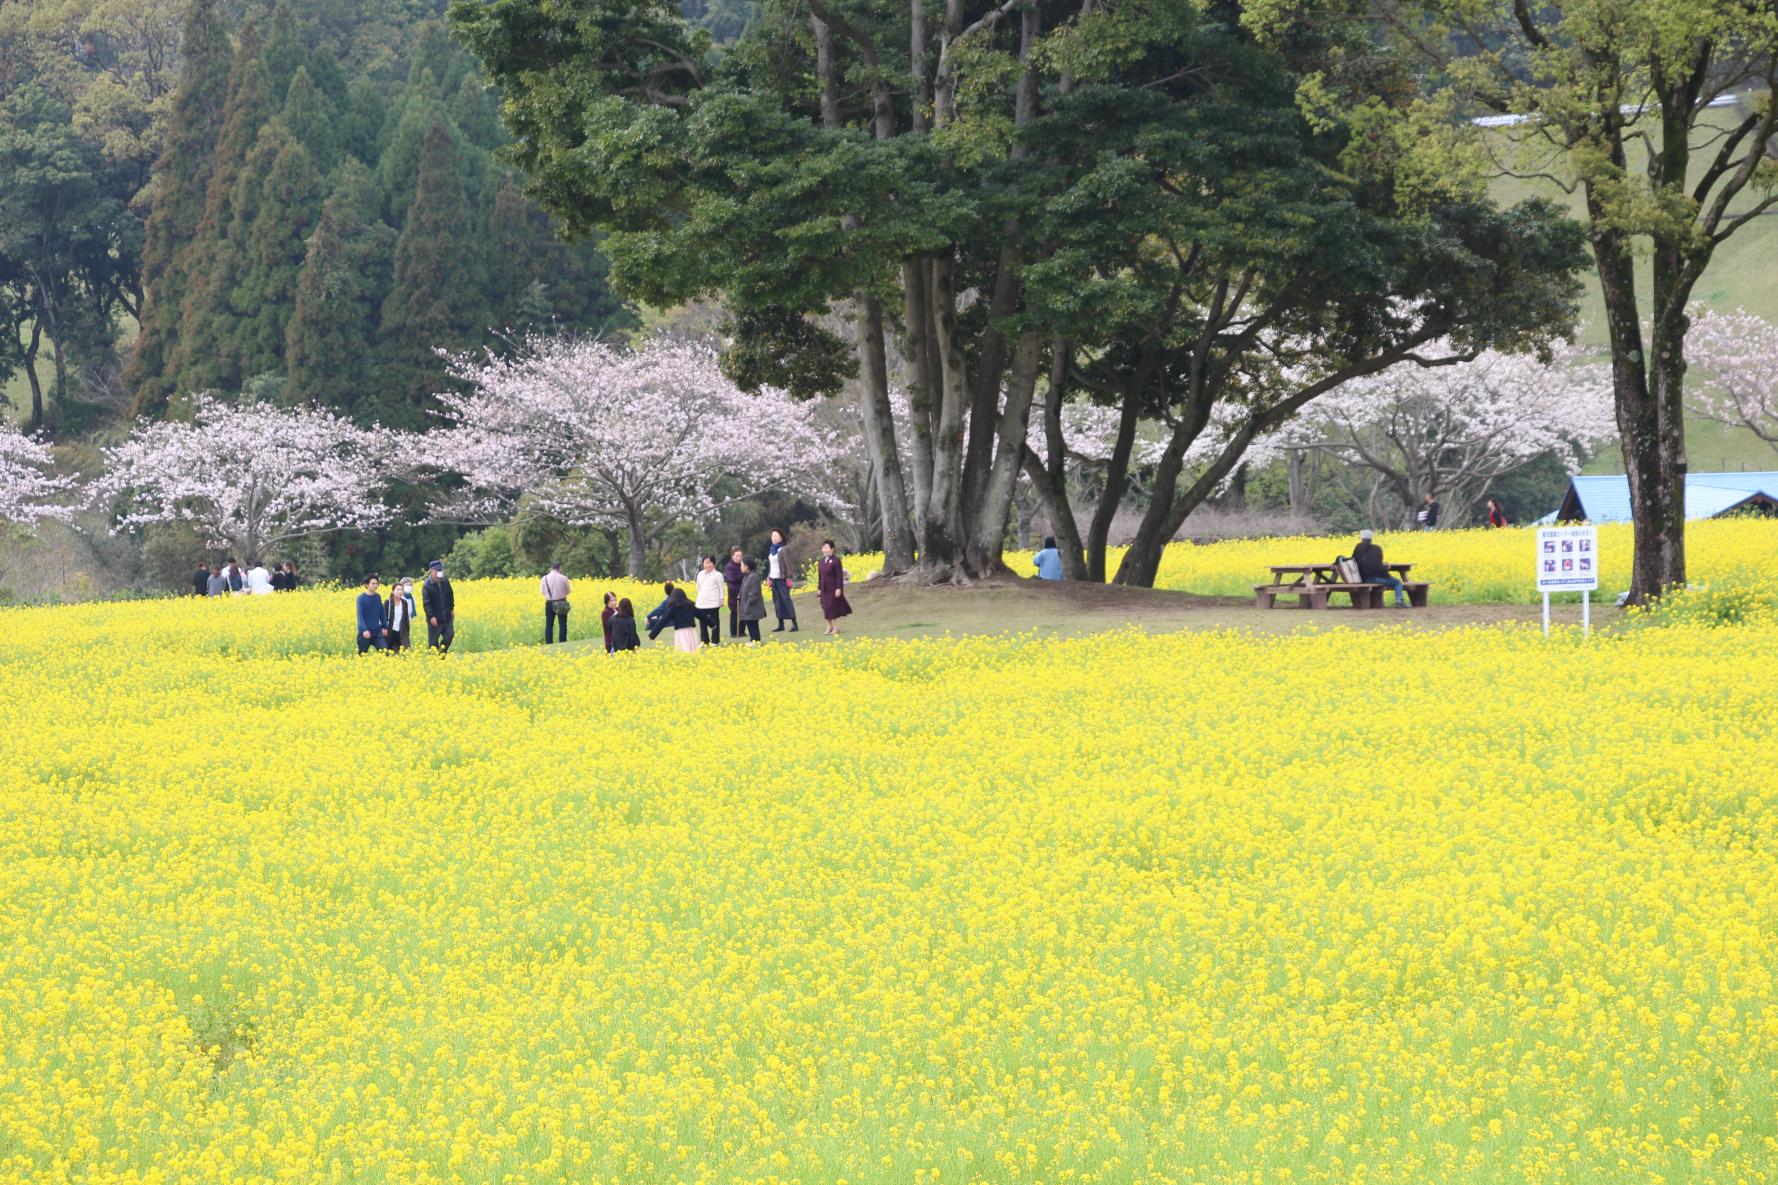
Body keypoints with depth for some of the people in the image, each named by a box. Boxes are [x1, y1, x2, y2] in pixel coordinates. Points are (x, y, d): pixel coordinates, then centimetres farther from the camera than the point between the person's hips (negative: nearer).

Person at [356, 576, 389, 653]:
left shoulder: (378, 597, 7)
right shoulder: (361, 598, -9)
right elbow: (360, 615, -15)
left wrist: (385, 627, 16)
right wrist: (364, 629, -25)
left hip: (377, 631, 4)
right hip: (366, 632, -4)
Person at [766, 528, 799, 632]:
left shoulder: (783, 550, -8)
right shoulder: (772, 550, 15)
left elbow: (788, 564, -12)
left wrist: (789, 578, -16)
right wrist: (768, 577, 15)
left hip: (782, 579, -8)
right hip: (774, 579, 8)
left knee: (786, 599, -10)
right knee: (777, 600, 7)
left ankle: (794, 623, -9)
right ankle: (781, 624, 11)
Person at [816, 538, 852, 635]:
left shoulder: (835, 561, -12)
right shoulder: (821, 561, 9)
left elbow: (840, 576, -13)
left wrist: (839, 588, -17)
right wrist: (819, 588, 13)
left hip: (834, 589, -6)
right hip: (825, 589, 6)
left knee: (833, 607, -2)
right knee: (826, 608, 8)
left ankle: (836, 627, 9)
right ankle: (829, 626, 18)